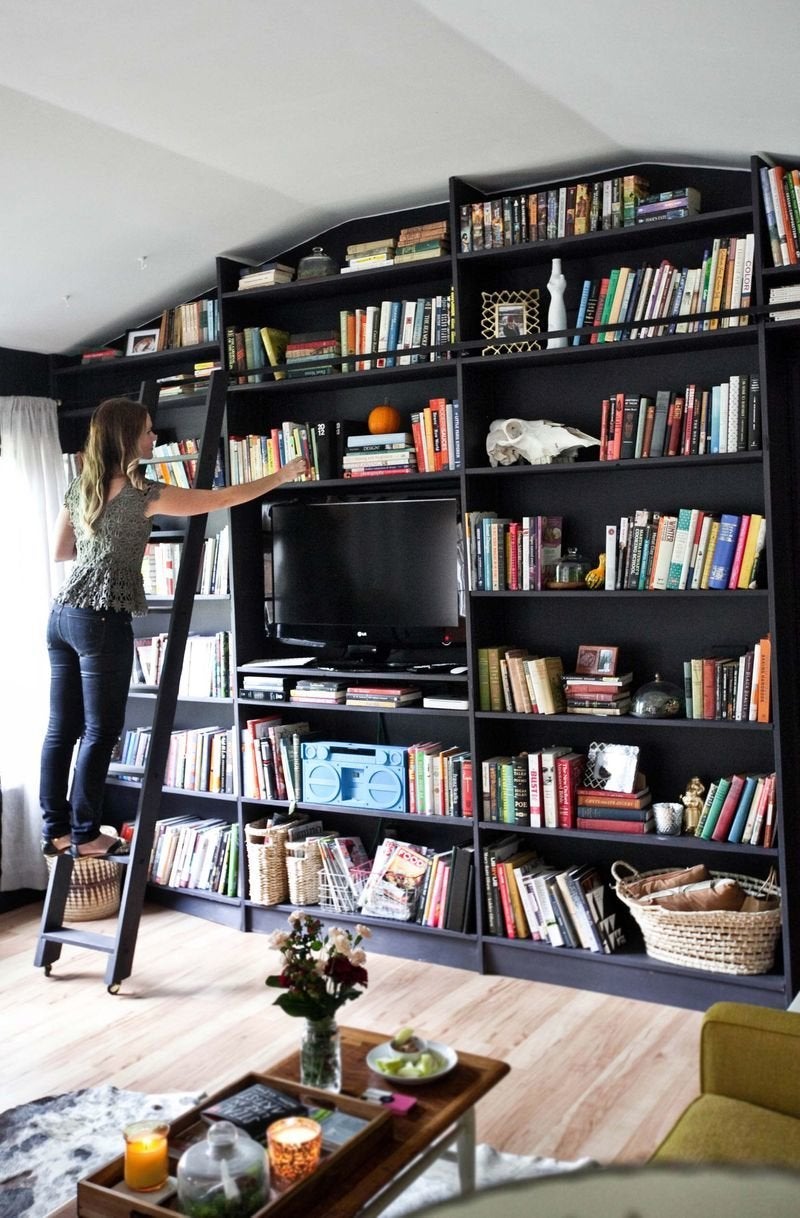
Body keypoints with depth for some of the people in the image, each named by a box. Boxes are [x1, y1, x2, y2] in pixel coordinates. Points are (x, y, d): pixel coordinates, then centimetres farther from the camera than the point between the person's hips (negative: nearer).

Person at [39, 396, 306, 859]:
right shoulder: (139, 492, -10)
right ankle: (85, 836, 8)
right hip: (102, 619, -8)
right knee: (101, 731, 1)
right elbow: (220, 499, -8)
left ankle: (55, 829, 17)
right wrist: (282, 476, 1)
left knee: (62, 728, 11)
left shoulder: (80, 486, 12)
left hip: (63, 613, 8)